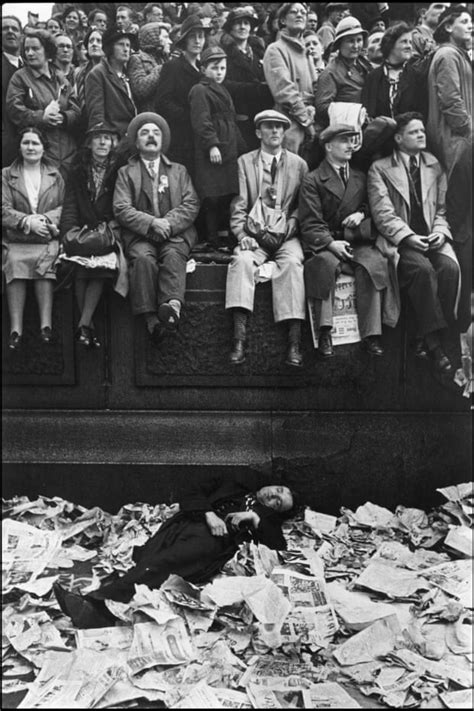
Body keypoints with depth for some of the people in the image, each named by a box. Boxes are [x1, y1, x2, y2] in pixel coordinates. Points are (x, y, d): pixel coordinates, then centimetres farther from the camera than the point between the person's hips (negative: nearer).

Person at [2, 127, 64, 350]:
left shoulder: (55, 175, 19)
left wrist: (44, 219, -9)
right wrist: (27, 221, -14)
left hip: (48, 239, 0)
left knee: (44, 262, -33)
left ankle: (46, 324, -32)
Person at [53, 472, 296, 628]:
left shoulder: (266, 518, 27)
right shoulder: (240, 482, 31)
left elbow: (280, 546, 7)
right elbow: (192, 493, 21)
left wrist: (254, 519, -1)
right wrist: (209, 513, 2)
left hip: (212, 540, -3)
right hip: (186, 523, 3)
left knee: (159, 563, -31)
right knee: (145, 557, -27)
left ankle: (98, 604, -43)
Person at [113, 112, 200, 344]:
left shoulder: (179, 170, 24)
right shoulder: (126, 172, 19)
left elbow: (191, 205, 9)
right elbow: (121, 209, 3)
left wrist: (168, 223, -11)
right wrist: (152, 223, -14)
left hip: (175, 233, 1)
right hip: (140, 235, -1)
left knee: (173, 255, -33)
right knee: (143, 258, -33)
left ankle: (172, 306, -53)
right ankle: (151, 319, -41)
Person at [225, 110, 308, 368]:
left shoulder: (298, 164, 13)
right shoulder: (244, 162, 12)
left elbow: (302, 207, 9)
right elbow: (238, 206, 4)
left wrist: (288, 227, -9)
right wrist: (243, 235, -13)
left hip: (287, 237, 0)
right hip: (254, 236, 0)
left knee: (292, 263, -32)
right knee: (242, 260, -31)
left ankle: (294, 342, -36)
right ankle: (239, 338, -36)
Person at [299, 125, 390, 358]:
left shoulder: (360, 178, 20)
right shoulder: (313, 181, 3)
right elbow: (310, 224, -5)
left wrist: (361, 214, 2)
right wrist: (332, 243, -21)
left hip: (357, 242, 4)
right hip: (324, 243, -3)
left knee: (375, 262, -29)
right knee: (327, 262, -38)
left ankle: (371, 335, -29)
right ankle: (324, 332, -34)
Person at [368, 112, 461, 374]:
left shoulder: (434, 167, 18)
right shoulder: (380, 169, 5)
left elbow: (442, 209, 16)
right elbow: (383, 213, -6)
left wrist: (440, 231, -5)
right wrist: (409, 237, -18)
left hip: (432, 237, 4)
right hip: (399, 240, -3)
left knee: (450, 267, -28)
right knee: (423, 269, -33)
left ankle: (425, 339, -21)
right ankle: (434, 341, -25)